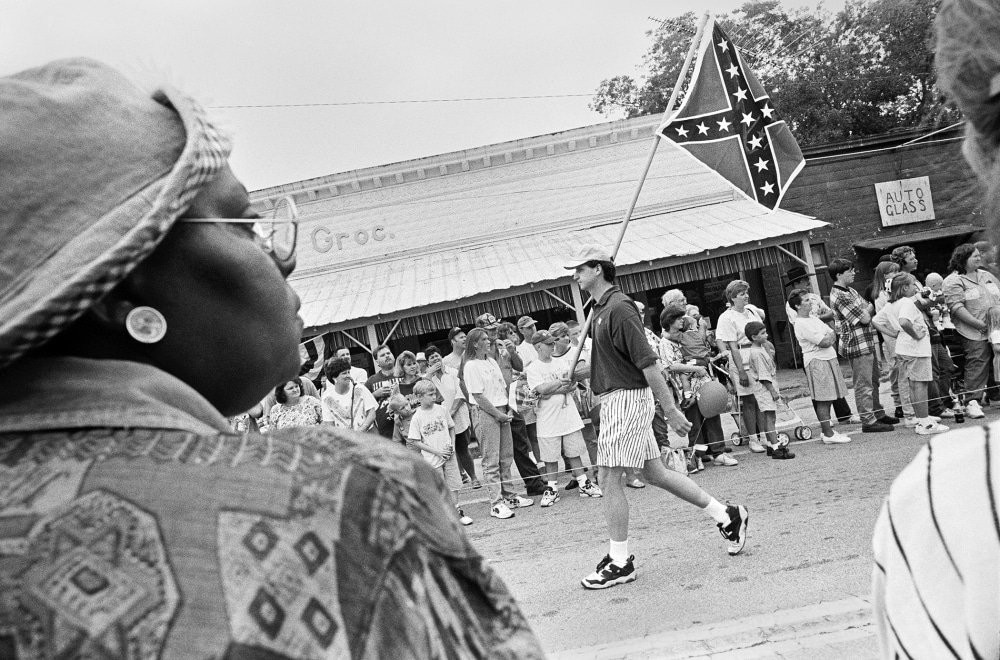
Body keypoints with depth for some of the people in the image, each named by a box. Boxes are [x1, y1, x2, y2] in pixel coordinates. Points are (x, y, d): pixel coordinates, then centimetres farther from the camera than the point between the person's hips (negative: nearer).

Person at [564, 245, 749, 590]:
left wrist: (670, 410, -21)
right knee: (654, 473, 14)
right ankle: (726, 515, 25)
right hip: (616, 399, 10)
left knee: (609, 478, -5)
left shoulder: (618, 308, -17)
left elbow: (647, 362, -21)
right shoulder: (600, 308, 13)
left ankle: (620, 562, 6)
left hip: (626, 398, -10)